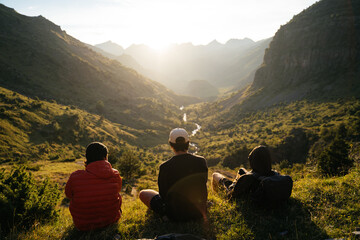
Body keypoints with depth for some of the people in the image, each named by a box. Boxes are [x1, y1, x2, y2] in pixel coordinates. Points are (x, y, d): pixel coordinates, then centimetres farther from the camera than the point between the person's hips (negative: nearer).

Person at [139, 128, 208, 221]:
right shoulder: (201, 162, -16)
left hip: (175, 215, -3)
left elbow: (163, 194, -9)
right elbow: (203, 183, 2)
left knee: (143, 194, 14)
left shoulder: (165, 167, -24)